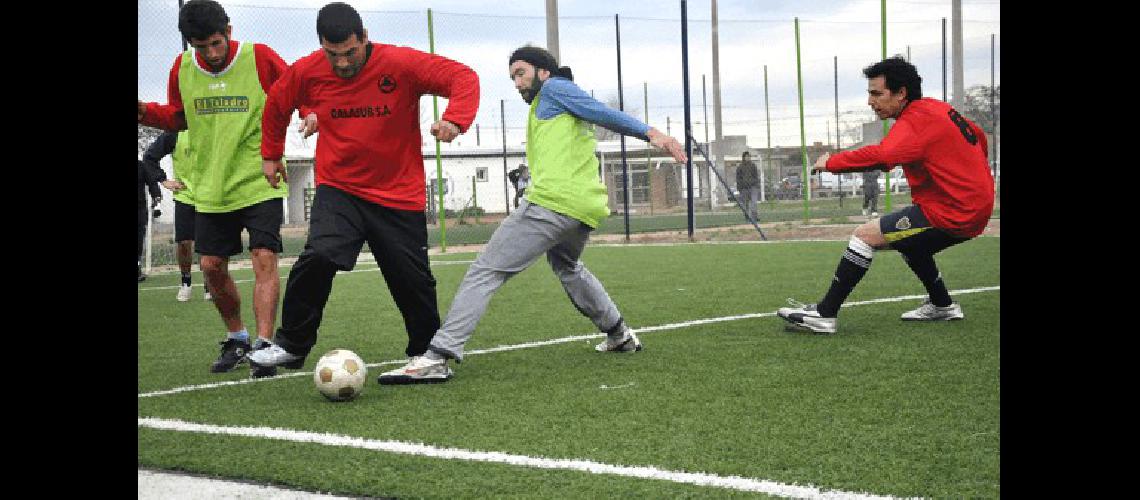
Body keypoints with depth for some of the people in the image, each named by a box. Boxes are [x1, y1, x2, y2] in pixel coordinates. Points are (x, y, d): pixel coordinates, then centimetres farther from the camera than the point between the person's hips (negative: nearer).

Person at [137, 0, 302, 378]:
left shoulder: (259, 58, -10)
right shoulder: (182, 68, 1)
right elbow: (177, 117, 15)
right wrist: (146, 111, -3)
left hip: (260, 183, -4)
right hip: (211, 188, 4)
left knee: (264, 260, -14)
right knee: (212, 267, 7)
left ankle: (263, 346, -13)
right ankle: (236, 339, 26)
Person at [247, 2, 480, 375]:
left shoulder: (402, 64, -15)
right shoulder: (306, 72, -7)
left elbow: (464, 78, -16)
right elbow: (276, 104, 14)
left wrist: (454, 119, -34)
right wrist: (271, 154, 20)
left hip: (399, 193, 0)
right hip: (338, 188, 1)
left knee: (413, 279, 5)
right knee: (319, 257, -22)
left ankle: (425, 352, 28)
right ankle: (291, 346, -7)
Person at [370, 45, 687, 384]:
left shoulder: (553, 88, 5)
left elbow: (605, 114, -5)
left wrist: (651, 134, -13)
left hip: (552, 202, -9)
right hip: (586, 208, 9)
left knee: (485, 272, -11)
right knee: (566, 266, 38)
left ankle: (438, 357, -22)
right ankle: (619, 334, 40)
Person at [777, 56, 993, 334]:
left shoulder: (916, 121, -18)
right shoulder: (937, 108, 11)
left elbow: (881, 156, -35)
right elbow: (979, 138, 23)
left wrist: (831, 163, -25)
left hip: (951, 214, -10)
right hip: (975, 205, 10)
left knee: (865, 235, -11)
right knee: (911, 245, 33)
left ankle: (824, 314, -13)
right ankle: (942, 306, 40)